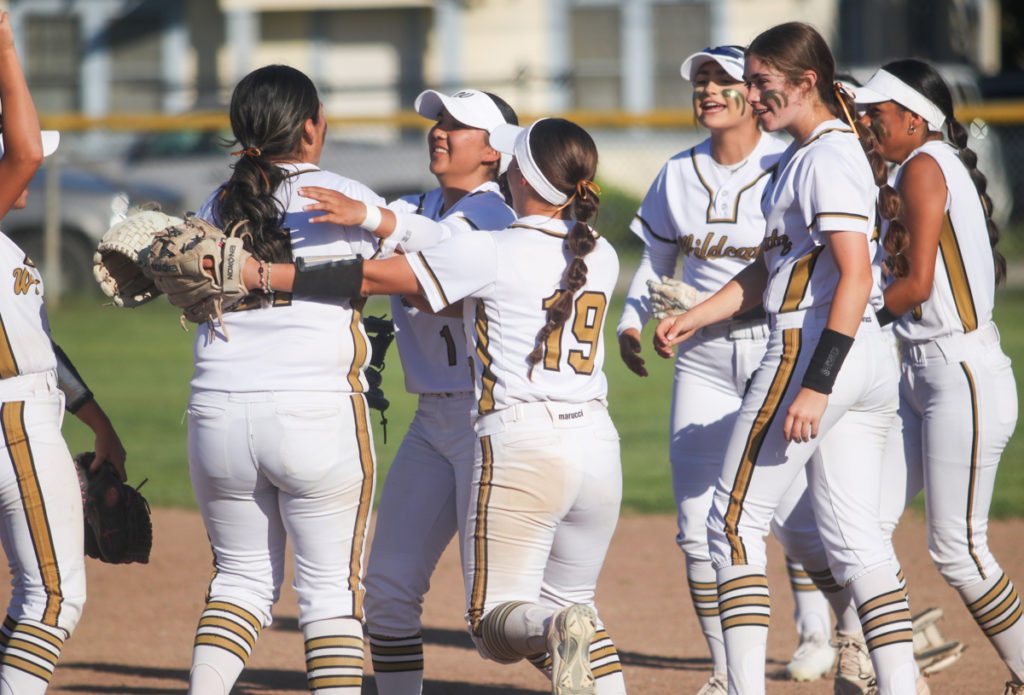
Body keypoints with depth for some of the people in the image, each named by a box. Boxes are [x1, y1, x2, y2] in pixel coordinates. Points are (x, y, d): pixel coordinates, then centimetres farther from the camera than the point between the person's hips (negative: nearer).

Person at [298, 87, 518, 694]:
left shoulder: (496, 216, -10)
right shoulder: (415, 208, 15)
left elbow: (446, 243, -31)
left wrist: (372, 218, -48)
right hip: (433, 422, 8)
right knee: (388, 585, 5)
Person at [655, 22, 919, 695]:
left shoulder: (828, 158, -13)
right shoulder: (804, 155, 17)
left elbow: (855, 279, -22)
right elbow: (766, 271, 22)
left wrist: (816, 385, -26)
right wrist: (691, 318, 12)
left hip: (812, 351, -10)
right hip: (874, 362, 10)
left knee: (735, 521, -1)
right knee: (854, 539, 8)